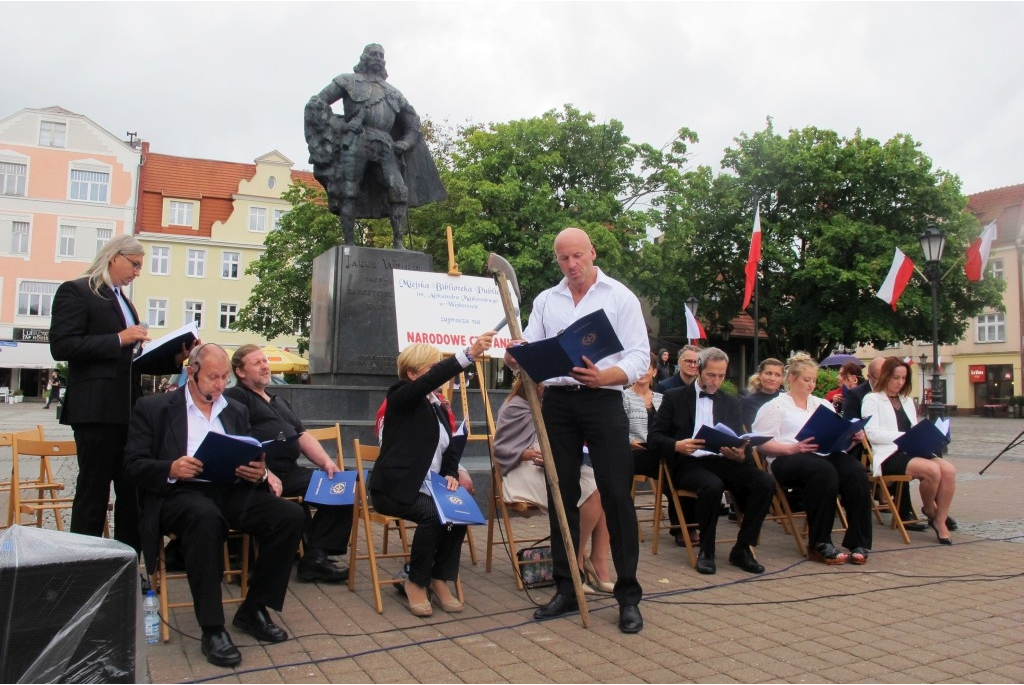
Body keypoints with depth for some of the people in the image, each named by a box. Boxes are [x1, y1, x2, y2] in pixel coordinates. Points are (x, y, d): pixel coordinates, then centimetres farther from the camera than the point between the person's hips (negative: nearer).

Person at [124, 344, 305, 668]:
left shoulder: (237, 411, 21)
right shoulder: (153, 407, 9)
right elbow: (133, 465, 1)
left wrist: (259, 473, -7)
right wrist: (171, 469, -19)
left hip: (231, 491, 4)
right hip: (179, 492, -4)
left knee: (291, 515, -20)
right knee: (205, 515, -39)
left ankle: (253, 610, -4)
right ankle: (212, 629, -27)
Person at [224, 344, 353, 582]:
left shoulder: (280, 402, 31)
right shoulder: (236, 397, 5)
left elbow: (302, 436, 24)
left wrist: (326, 461, 6)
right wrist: (264, 473, -23)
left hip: (291, 472, 8)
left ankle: (316, 556, -8)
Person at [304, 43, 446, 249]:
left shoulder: (392, 92, 28)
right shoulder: (349, 81, 16)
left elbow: (413, 121, 31)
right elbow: (315, 103, 9)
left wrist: (405, 143, 13)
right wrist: (337, 124, -5)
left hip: (385, 147, 3)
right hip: (356, 142, -3)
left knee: (400, 191, -12)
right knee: (349, 193, -8)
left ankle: (398, 245, -11)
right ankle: (349, 245, -6)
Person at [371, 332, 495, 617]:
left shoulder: (437, 406, 14)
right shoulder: (401, 397, -8)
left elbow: (449, 449, 15)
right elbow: (434, 378, -28)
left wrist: (451, 474, -7)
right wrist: (469, 353, -40)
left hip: (427, 488, 7)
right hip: (394, 488, -7)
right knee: (432, 514, -30)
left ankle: (440, 580, -2)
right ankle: (416, 582, -9)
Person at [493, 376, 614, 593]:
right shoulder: (514, 408, 1)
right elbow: (500, 449, -5)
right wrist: (529, 454, -22)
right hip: (528, 471, -7)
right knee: (592, 492, -28)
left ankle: (598, 565, -21)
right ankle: (577, 562, -14)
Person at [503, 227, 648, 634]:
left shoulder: (620, 297, 3)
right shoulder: (545, 300, 15)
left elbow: (639, 356, -4)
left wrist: (604, 376, -23)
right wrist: (515, 359, -18)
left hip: (603, 400, -3)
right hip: (557, 401, 4)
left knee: (616, 496, -4)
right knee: (562, 495, 8)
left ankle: (628, 596, 7)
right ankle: (566, 590, 19)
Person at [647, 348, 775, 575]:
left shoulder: (732, 403, 20)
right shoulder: (674, 397, 9)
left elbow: (740, 442, 13)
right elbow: (654, 437, 4)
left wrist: (740, 454, -13)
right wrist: (677, 445, -18)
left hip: (722, 461, 4)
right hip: (688, 463, -4)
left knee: (765, 482, -23)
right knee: (713, 485, -37)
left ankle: (742, 548, -9)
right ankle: (706, 551, -16)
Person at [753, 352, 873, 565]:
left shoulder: (823, 404, 29)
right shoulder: (776, 406, 11)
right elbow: (763, 444, -1)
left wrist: (853, 437, -1)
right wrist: (793, 448, -16)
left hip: (827, 455, 5)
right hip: (789, 459, -5)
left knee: (855, 470, -28)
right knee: (823, 471, -37)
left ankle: (858, 543, -22)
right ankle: (819, 544, -27)